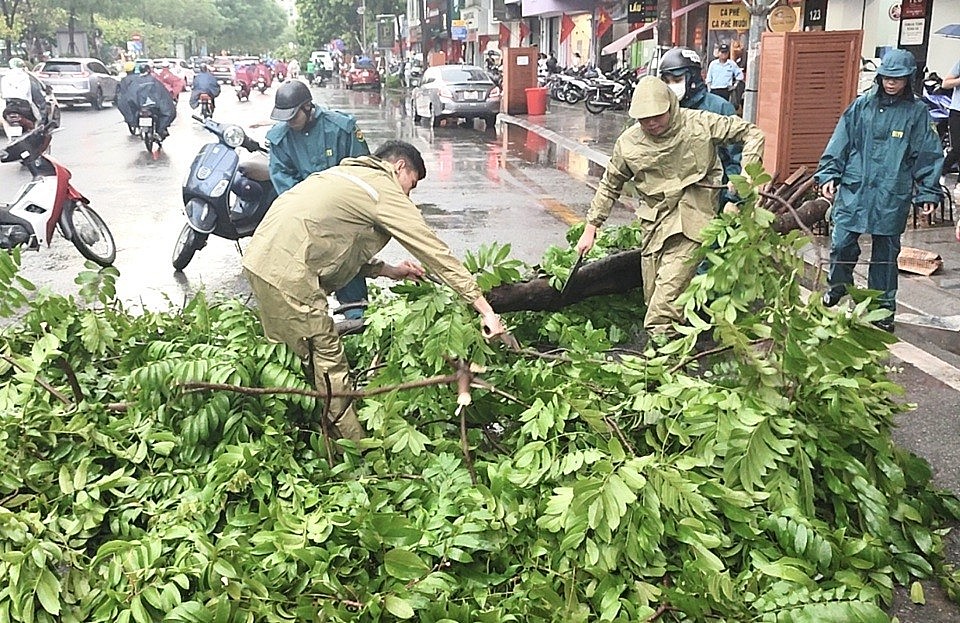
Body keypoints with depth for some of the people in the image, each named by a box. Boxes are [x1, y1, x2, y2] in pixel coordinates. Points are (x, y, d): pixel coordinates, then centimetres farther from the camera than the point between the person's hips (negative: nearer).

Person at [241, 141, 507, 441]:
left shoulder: (346, 174, 24)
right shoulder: (386, 192, -3)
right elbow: (436, 253, -5)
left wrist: (387, 270, 20)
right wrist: (485, 309, -4)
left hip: (259, 256, 10)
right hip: (288, 273, -10)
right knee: (329, 365, -2)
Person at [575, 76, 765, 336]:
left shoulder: (700, 124, -7)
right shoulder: (629, 141, 0)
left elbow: (752, 134, 1)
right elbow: (610, 185, 13)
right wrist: (591, 226, 12)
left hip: (691, 217, -4)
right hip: (654, 222, 4)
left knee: (670, 288, -19)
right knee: (653, 295, 5)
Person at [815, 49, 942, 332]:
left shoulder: (917, 112, 1)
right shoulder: (862, 105, 3)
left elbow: (927, 156, 3)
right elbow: (840, 143, 5)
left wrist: (928, 192, 0)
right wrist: (828, 174, -2)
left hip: (892, 197, 0)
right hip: (854, 190, 1)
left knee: (886, 251, 8)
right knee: (841, 243, -2)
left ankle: (883, 307, 21)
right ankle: (838, 285, 28)